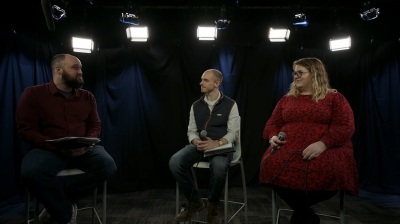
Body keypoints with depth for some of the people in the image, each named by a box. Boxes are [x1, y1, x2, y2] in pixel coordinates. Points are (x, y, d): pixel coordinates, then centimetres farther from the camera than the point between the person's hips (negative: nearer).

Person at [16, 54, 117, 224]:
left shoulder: (87, 96, 11)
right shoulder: (33, 94, 2)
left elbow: (96, 125, 13)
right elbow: (26, 130, -4)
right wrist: (58, 147, -18)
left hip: (83, 150, 3)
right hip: (48, 150, -2)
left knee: (108, 166, -27)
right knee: (32, 172, -36)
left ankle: (55, 200, -15)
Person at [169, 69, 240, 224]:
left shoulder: (230, 104, 2)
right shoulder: (196, 105, 13)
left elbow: (233, 132, -4)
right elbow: (191, 130, 12)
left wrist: (217, 143, -22)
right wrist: (196, 142, -12)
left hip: (221, 146, -3)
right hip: (200, 146, 4)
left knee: (219, 166, -39)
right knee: (175, 162, -25)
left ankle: (212, 207, -9)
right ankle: (194, 201, -2)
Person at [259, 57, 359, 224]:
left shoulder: (334, 98, 10)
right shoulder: (287, 99, 23)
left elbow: (345, 127, -3)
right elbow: (273, 123, 23)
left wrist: (323, 144, -21)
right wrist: (273, 136, -2)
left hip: (327, 149, -2)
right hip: (289, 149, 3)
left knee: (328, 172, -39)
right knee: (271, 166, -32)